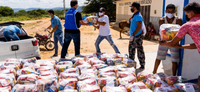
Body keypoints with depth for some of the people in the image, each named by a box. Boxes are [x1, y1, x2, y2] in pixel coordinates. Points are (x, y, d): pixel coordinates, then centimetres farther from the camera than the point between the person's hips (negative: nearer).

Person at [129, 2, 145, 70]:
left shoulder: (138, 16, -16)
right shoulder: (134, 15, 14)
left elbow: (139, 27, -25)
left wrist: (133, 35, -27)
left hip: (137, 37, -10)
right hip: (133, 36, 10)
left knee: (140, 51, -2)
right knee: (131, 50, 17)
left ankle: (142, 66, 8)